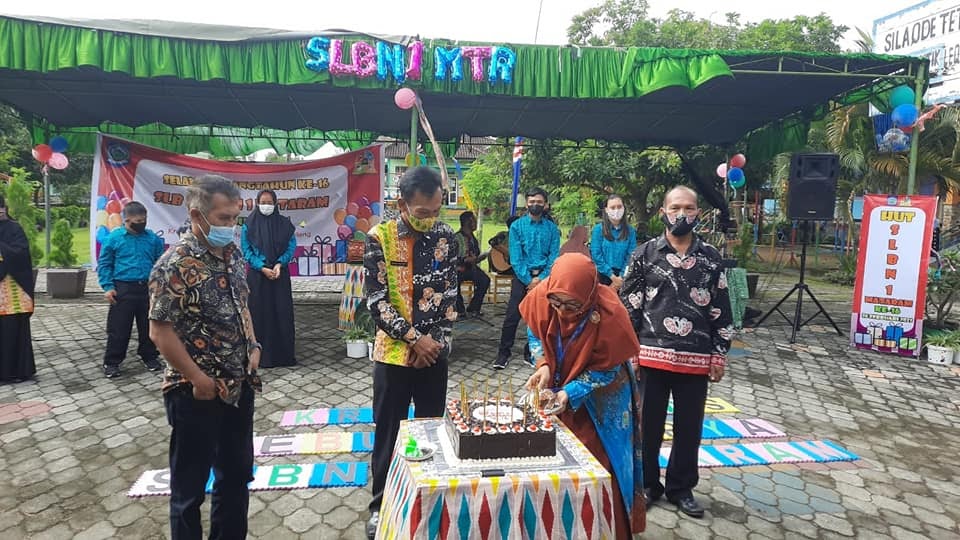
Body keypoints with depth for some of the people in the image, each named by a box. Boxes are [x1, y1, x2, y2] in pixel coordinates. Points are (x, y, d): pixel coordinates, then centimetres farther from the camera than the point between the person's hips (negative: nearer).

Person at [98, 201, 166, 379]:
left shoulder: (153, 238, 5)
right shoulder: (114, 238, -2)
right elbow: (104, 264, 1)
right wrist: (108, 287, -8)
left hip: (147, 289, 3)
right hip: (123, 289, -2)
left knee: (148, 326, 12)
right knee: (118, 329, 2)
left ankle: (149, 356, 27)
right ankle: (111, 362, 14)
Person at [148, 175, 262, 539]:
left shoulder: (233, 254, 4)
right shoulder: (175, 264, -18)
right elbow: (160, 331, -18)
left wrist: (253, 348, 3)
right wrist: (199, 379, -16)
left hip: (240, 386, 7)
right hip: (196, 393, -7)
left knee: (237, 474, 20)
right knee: (190, 485, 12)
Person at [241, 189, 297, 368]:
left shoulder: (284, 223, 3)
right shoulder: (249, 225, 0)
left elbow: (291, 247, 1)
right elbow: (246, 251, -2)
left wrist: (279, 265, -14)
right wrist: (262, 268, -14)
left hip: (280, 274, 1)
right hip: (257, 275, -1)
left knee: (282, 313, 2)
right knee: (259, 313, 0)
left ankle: (284, 355, 11)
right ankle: (260, 355, 9)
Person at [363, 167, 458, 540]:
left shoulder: (446, 237, -2)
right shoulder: (379, 238, -10)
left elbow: (449, 293, 1)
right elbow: (376, 300, -11)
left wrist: (434, 340, -8)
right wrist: (414, 339, -15)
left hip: (434, 351, 2)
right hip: (394, 351, -2)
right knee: (389, 432, 10)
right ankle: (381, 505, 28)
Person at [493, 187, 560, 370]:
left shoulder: (552, 228, 3)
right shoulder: (517, 226, -2)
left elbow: (554, 257, -1)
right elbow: (515, 257, -7)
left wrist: (541, 279, -12)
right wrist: (528, 280, -12)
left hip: (544, 277, 2)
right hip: (522, 276, -2)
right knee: (512, 315, -3)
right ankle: (503, 353, 7)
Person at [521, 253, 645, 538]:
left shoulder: (609, 315, -34)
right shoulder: (541, 296, -25)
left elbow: (606, 371, -21)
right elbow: (534, 334, -4)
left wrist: (570, 394, -31)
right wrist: (543, 366, -20)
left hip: (600, 396, -3)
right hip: (557, 386, 4)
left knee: (597, 464, 7)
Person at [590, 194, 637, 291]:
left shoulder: (630, 231, 5)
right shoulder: (598, 229, -1)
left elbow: (631, 256, 0)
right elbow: (596, 255, -7)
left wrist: (621, 278, -11)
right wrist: (612, 276, -11)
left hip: (622, 277, 2)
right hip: (603, 276, -1)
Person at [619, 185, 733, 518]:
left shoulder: (711, 257, 5)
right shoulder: (645, 254, 0)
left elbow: (721, 310, 8)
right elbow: (628, 305, 0)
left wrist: (719, 353, 4)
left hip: (696, 359, 2)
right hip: (651, 355, -1)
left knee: (689, 427, 12)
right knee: (648, 424, 10)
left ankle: (681, 488, 31)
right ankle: (647, 484, 28)